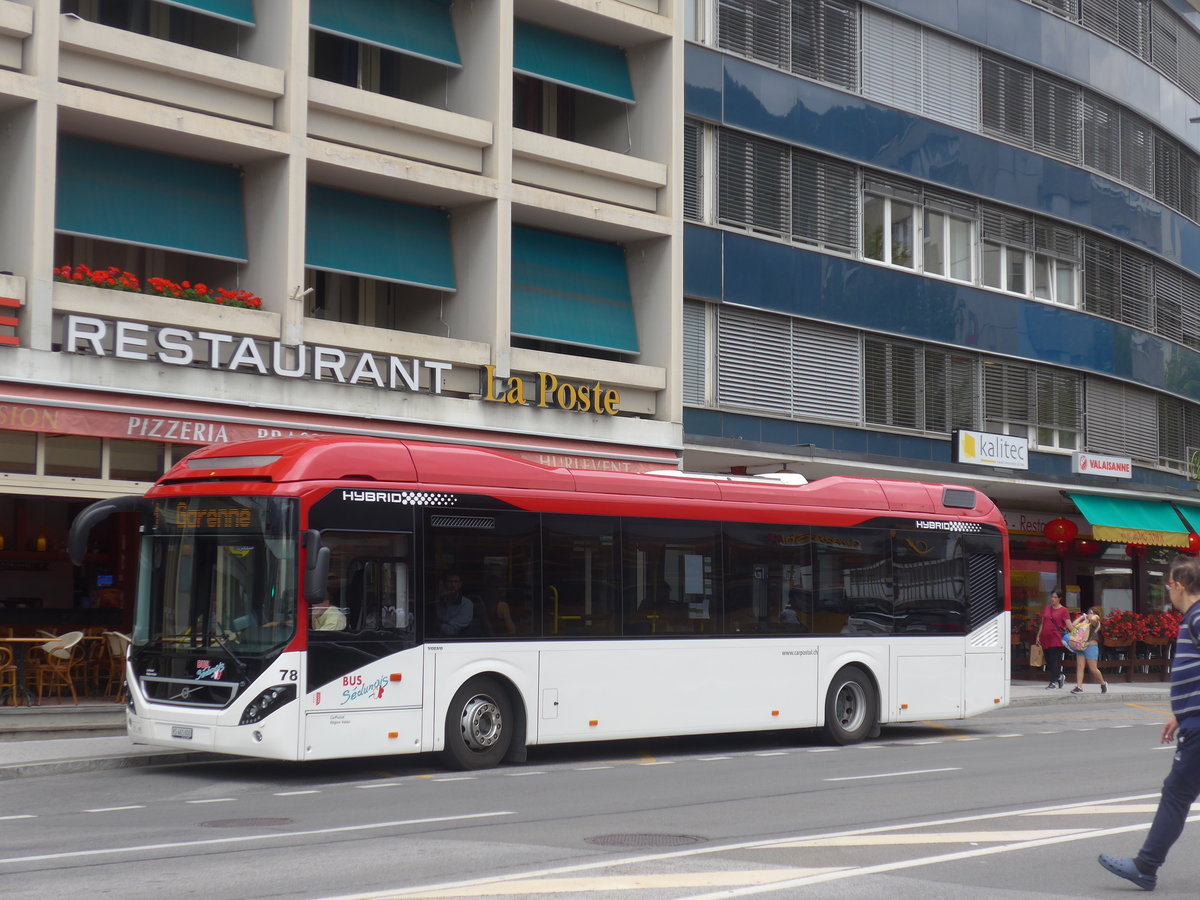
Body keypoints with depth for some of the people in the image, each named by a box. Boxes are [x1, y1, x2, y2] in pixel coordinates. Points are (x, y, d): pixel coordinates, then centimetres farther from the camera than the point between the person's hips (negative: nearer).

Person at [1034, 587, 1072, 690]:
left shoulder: (1063, 610, -2)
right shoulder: (1046, 608, 13)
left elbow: (1069, 625, -10)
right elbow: (1042, 623, 18)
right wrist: (1038, 636, 15)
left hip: (1056, 640, -6)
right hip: (1045, 639, 6)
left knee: (1055, 661, -8)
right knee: (1049, 661, 9)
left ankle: (1054, 682, -3)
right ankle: (1060, 676, 29)